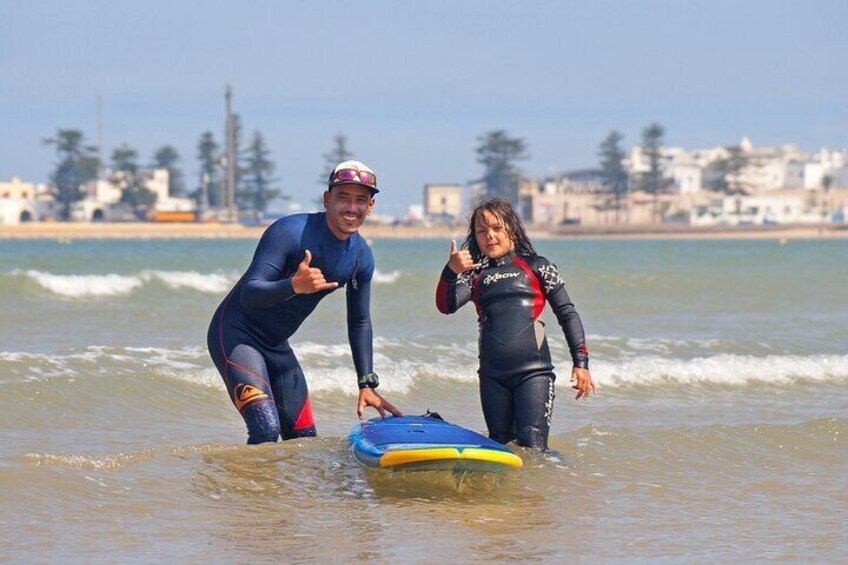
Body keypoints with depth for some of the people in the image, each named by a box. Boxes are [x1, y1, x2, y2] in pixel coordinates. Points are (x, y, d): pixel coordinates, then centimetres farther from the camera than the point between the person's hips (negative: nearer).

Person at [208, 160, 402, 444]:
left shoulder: (361, 258, 0)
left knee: (305, 441, 9)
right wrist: (293, 286, -49)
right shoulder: (290, 232, -23)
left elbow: (359, 323, 14)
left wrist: (367, 384, 9)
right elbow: (248, 295, -30)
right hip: (236, 333, -8)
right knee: (266, 429, -25)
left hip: (276, 345, 8)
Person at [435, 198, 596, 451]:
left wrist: (581, 363, 0)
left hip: (533, 370, -4)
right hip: (492, 375, 4)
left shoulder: (536, 266, 8)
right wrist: (451, 272, -23)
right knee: (500, 445, 9)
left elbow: (567, 314, 8)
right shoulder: (476, 274, 14)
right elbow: (447, 305, -3)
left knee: (532, 445, -12)